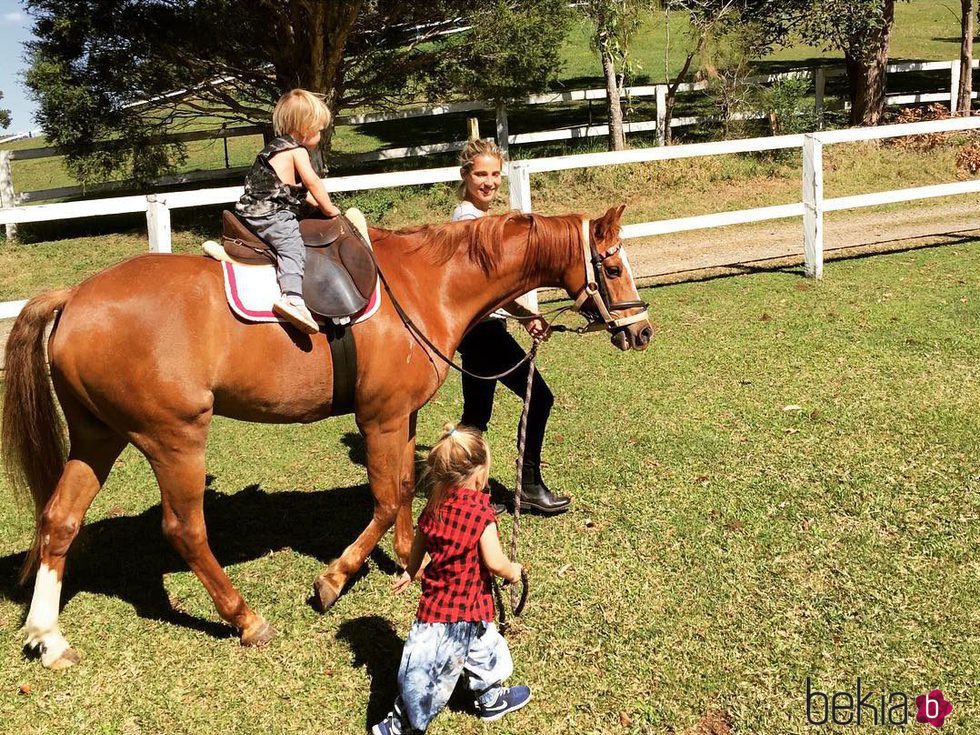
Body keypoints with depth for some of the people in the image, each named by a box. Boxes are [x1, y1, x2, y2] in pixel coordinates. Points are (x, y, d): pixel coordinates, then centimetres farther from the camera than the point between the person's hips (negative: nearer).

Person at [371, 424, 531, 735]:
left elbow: (418, 548, 9)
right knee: (427, 666, 7)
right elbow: (494, 563, -23)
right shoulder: (481, 512, -24)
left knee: (483, 647, 26)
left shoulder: (434, 506, -4)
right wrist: (512, 572, -1)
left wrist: (410, 573, 28)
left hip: (435, 600, 7)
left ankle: (491, 699, 47)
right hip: (467, 605, -7)